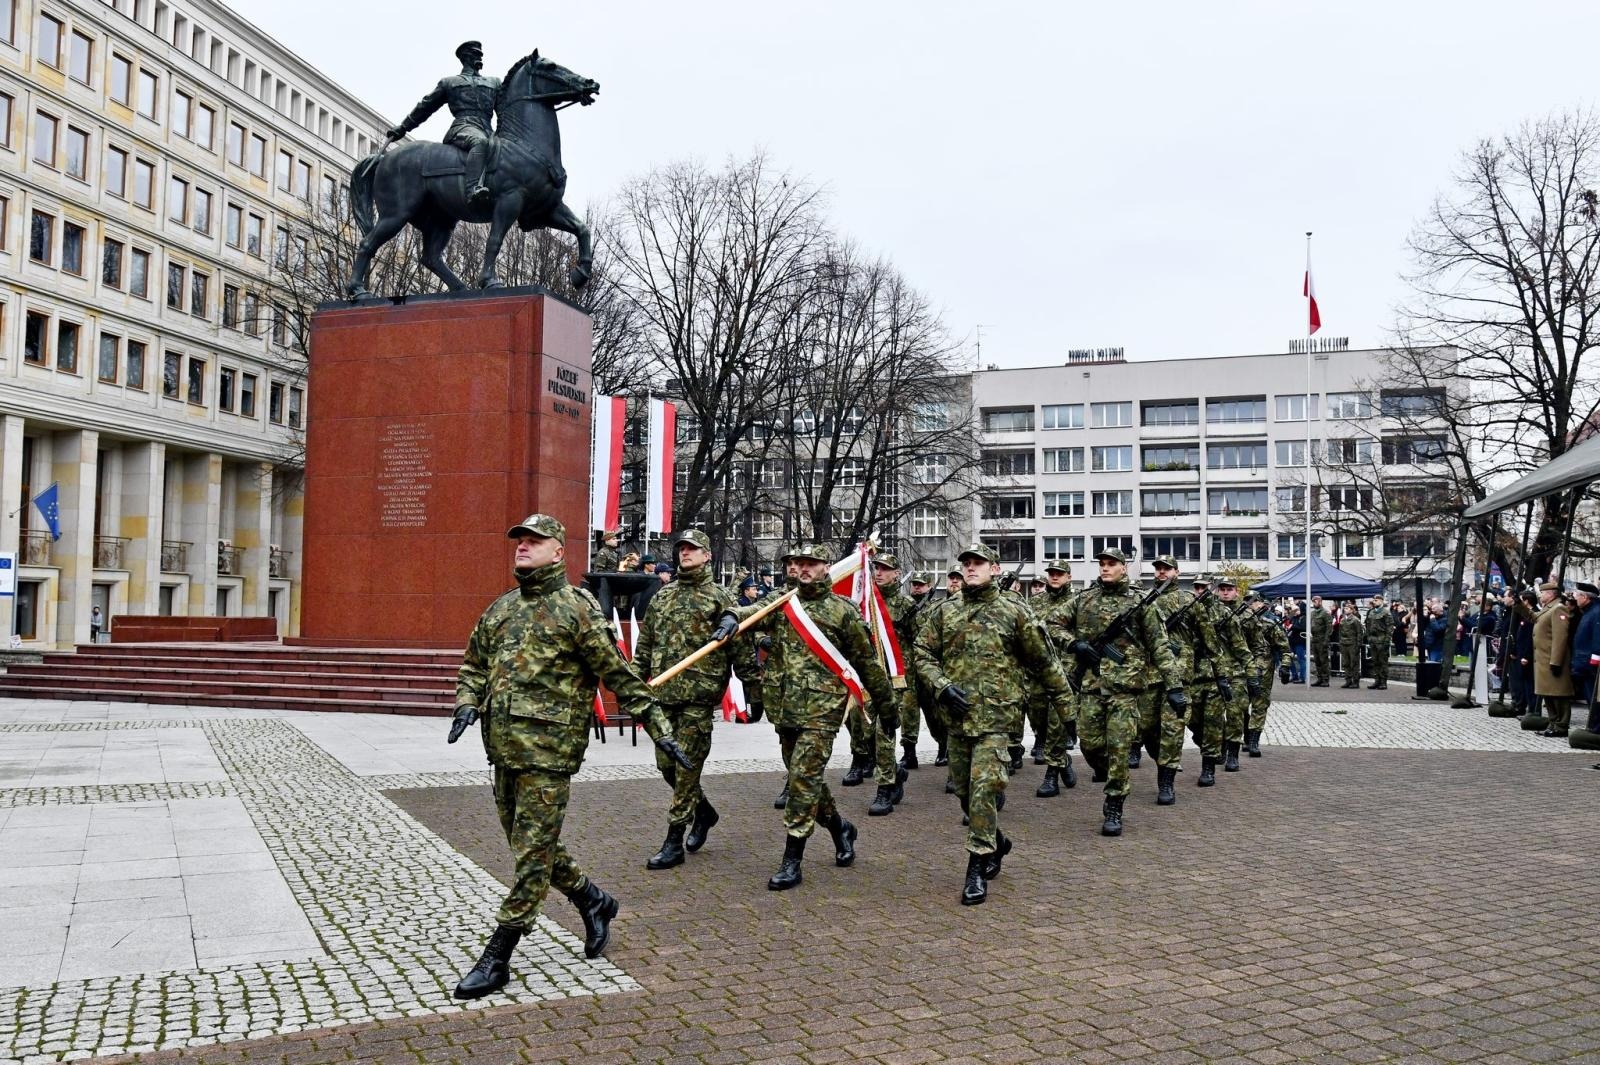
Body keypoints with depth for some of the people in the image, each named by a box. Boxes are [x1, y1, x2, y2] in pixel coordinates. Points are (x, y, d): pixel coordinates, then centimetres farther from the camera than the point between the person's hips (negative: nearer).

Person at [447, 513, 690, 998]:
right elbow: (474, 666, 23)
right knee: (528, 845, 16)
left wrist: (658, 728, -8)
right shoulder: (500, 609, 14)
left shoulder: (576, 608, -6)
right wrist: (467, 704, 2)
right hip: (503, 749, 8)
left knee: (532, 853, -2)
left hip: (549, 750, -7)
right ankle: (593, 901, 36)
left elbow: (619, 674, -5)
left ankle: (496, 959, 6)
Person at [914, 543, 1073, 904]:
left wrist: (1065, 706, 7)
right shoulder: (945, 613, 10)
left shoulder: (1014, 612, 0)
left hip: (995, 716, -5)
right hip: (957, 717, 5)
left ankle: (977, 868, -5)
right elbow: (922, 654, 9)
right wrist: (942, 686, -8)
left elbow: (1044, 662, 5)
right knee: (965, 791, 13)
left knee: (984, 789, -13)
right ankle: (996, 842, 37)